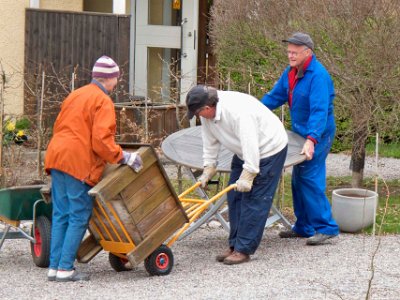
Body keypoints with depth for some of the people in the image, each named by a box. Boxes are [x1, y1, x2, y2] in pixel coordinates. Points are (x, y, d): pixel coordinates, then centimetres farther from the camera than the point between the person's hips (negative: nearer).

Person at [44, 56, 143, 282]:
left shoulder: (76, 95, 20)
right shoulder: (103, 102, -7)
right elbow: (101, 140, -17)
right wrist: (123, 157, -11)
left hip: (57, 158, 9)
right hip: (80, 163, -8)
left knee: (61, 215, 11)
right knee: (79, 218, -3)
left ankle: (54, 267, 11)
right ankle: (65, 269, -5)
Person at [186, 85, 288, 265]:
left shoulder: (238, 111, -35)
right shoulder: (207, 114, -8)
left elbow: (250, 144, -35)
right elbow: (210, 142, 3)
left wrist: (247, 176, -32)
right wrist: (208, 169, 2)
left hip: (269, 149, -9)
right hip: (244, 153, 9)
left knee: (254, 200, -11)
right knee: (234, 198, 9)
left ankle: (243, 250, -8)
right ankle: (235, 245, 16)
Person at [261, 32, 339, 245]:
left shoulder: (318, 76, -23)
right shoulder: (291, 72, 5)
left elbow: (320, 110, -32)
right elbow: (275, 96, 17)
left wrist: (311, 140, -41)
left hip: (317, 135, -9)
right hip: (300, 133, 9)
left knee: (310, 179, -14)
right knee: (298, 180, 12)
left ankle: (325, 227, -8)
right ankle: (304, 227, 22)